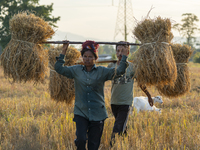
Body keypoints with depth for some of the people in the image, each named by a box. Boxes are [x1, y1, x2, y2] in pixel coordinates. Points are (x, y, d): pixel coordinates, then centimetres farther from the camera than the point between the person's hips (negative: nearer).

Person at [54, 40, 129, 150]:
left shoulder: (102, 72, 4)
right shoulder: (76, 70, 7)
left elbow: (120, 71, -1)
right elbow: (59, 68, 7)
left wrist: (124, 55, -3)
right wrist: (63, 52, 4)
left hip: (97, 115, 0)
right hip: (81, 113, 0)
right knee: (81, 139, -19)